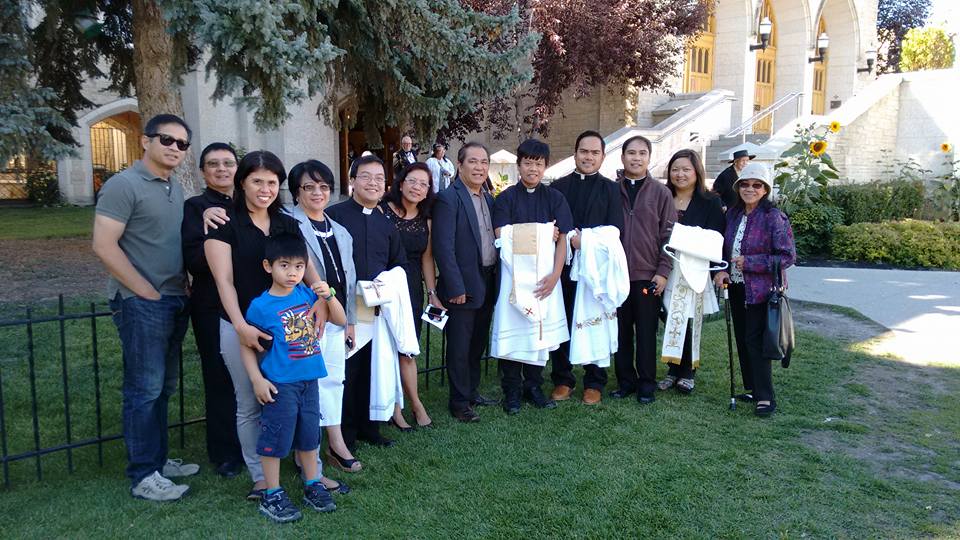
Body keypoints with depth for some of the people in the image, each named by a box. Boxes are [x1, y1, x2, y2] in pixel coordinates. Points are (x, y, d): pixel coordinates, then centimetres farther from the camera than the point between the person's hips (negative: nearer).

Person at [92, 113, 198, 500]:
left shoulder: (176, 188, 13)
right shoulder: (124, 185, -10)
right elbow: (103, 245, -17)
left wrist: (185, 284, 6)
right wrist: (147, 292, -15)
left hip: (175, 302, 8)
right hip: (141, 304, -8)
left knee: (163, 386, 15)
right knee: (145, 389, -2)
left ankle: (158, 458, 28)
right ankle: (143, 476, 9)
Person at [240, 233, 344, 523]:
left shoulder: (307, 294, 1)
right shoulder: (260, 306, -11)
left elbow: (340, 320, 7)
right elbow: (246, 345, -4)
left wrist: (329, 296, -9)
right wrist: (257, 380, -10)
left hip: (309, 381, 5)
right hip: (279, 385, -5)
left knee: (309, 435, 16)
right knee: (275, 439, 3)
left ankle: (312, 486, 32)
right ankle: (271, 496, 19)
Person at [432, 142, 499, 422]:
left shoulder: (489, 199, 10)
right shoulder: (448, 198, -14)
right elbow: (443, 248, -18)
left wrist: (496, 279, 6)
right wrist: (456, 288, -20)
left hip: (488, 283, 7)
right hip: (464, 287, -7)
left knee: (478, 343, 19)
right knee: (459, 347, 5)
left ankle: (473, 391, 34)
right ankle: (459, 402, 18)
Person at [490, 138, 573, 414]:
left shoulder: (555, 198, 6)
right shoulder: (506, 198, 2)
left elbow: (562, 239, 0)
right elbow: (502, 237, -8)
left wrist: (555, 276, -12)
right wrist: (543, 235, -9)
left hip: (544, 274, 2)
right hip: (514, 272, -2)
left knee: (540, 329, 8)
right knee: (512, 329, 0)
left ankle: (533, 386, 20)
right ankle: (511, 390, 10)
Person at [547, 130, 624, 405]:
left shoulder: (610, 189, 6)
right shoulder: (558, 187, 10)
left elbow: (615, 231, -2)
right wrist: (571, 238, -13)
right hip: (564, 266, 1)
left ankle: (594, 383, 18)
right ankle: (562, 379, 19)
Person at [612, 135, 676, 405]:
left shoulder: (660, 193, 3)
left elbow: (669, 235, 1)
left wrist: (663, 271, -5)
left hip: (648, 275, -1)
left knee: (646, 333, 5)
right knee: (621, 331, 8)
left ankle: (646, 383, 17)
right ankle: (625, 380, 21)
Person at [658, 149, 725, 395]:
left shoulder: (710, 202, 3)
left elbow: (716, 239, -3)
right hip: (667, 271, 2)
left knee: (688, 323, 0)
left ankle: (687, 372, 16)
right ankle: (674, 370, 18)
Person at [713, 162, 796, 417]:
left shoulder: (773, 217, -13)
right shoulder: (733, 213, 7)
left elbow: (787, 256, -14)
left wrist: (749, 262, -18)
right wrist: (721, 271, -2)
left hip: (761, 289, -7)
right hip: (736, 287, 7)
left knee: (755, 340, -7)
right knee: (742, 338, 13)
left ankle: (766, 397, 3)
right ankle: (752, 388, 26)